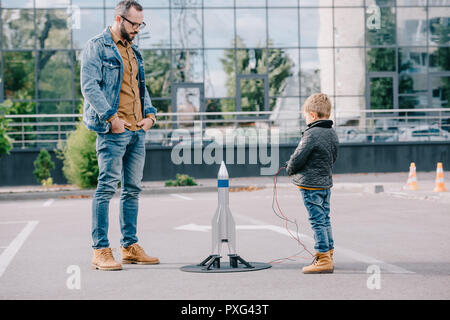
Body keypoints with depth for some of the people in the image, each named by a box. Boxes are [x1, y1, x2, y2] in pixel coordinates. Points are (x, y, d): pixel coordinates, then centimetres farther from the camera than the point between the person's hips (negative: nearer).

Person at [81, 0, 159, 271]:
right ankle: (101, 250, -7)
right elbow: (89, 86, -13)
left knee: (133, 189, 10)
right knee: (107, 187, -9)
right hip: (113, 130, -8)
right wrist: (111, 117, -18)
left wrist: (150, 113, 8)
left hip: (138, 130, 8)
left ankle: (130, 246, 17)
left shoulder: (134, 51, 20)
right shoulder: (97, 47, -4)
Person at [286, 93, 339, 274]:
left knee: (317, 221, -5)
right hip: (326, 182, 9)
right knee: (325, 220, 16)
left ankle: (324, 260, -5)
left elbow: (298, 158, -16)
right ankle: (328, 255, 24)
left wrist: (290, 169, 3)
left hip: (310, 184, -8)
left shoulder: (312, 134, -18)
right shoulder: (332, 133, 8)